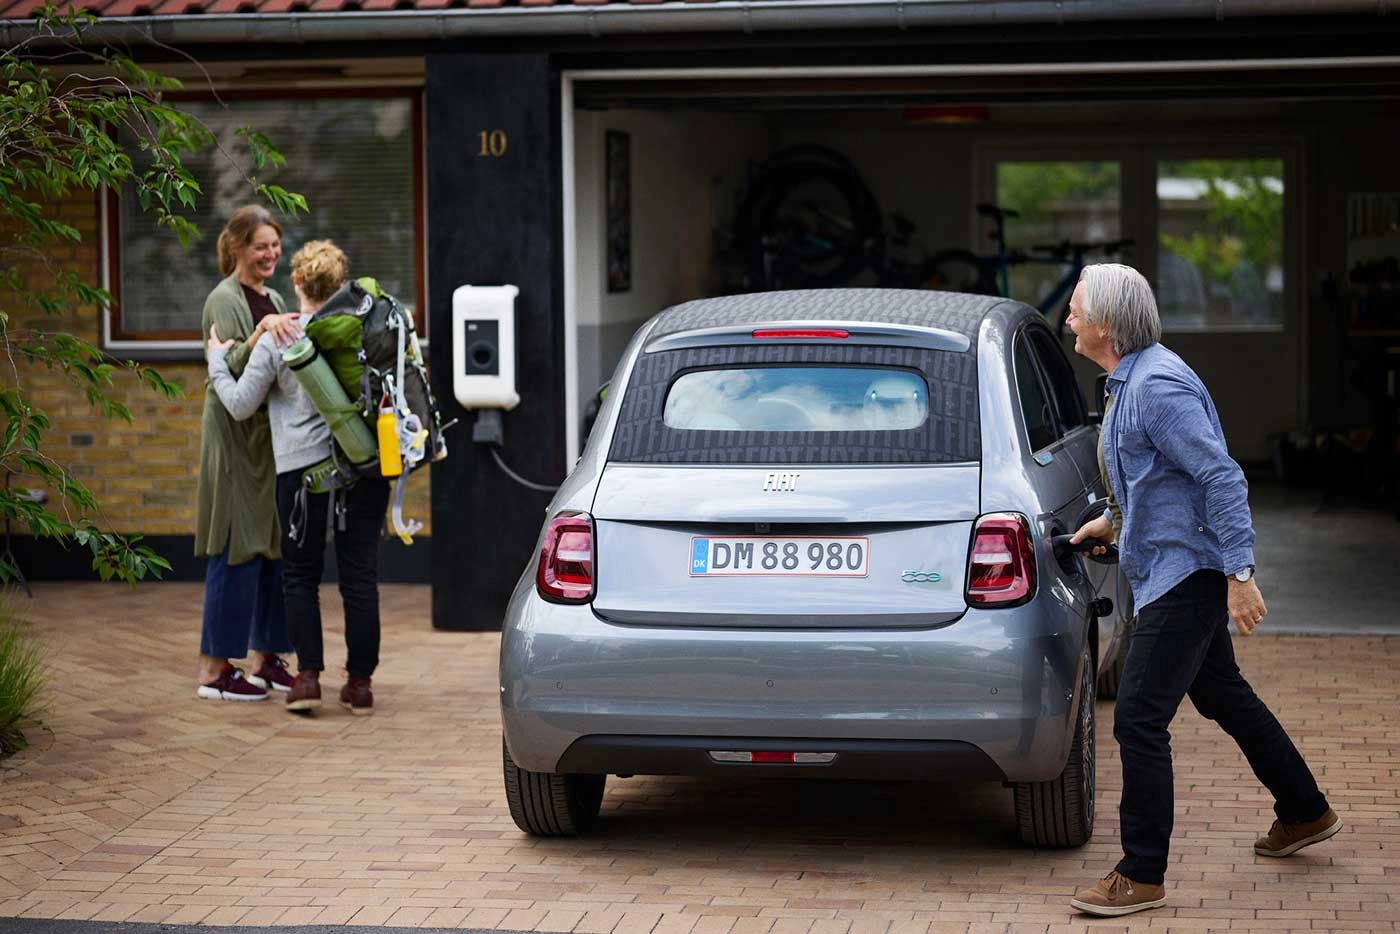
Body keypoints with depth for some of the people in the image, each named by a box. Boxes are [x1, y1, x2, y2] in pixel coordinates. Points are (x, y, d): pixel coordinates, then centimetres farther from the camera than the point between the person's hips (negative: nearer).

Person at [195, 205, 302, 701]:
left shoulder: (273, 300, 15)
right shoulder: (224, 299, -9)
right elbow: (231, 367, -22)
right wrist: (262, 332, -35)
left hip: (273, 437, 8)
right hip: (235, 440, -8)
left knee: (276, 548, 9)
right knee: (237, 551, -8)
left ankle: (269, 660, 16)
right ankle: (214, 668, -4)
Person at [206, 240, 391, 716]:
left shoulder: (277, 340, -5)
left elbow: (241, 405, 1)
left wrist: (217, 362, 15)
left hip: (302, 467, -2)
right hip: (364, 465, 2)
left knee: (301, 575, 10)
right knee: (360, 575, 6)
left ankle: (308, 676, 2)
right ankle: (359, 682, 8)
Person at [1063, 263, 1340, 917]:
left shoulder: (1157, 386, -21)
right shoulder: (1130, 380, 11)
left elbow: (1221, 477, -25)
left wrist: (1240, 573, -27)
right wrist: (1113, 522, 27)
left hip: (1183, 575, -11)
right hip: (1173, 573, 11)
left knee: (1139, 720, -10)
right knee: (1223, 696, 22)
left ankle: (1141, 876, -4)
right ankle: (1304, 814, 37)